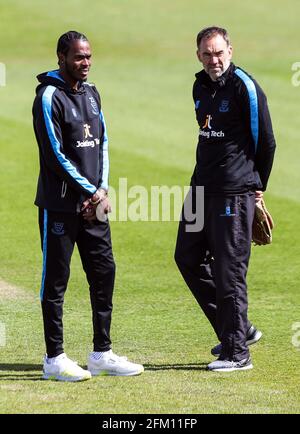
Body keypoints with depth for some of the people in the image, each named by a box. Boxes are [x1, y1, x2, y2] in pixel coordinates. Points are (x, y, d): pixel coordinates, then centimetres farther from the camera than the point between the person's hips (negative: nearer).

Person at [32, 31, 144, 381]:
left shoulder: (91, 93, 14)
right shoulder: (49, 97, -11)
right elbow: (55, 155, -14)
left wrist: (102, 190, 0)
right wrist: (91, 192, -10)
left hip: (93, 204, 8)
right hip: (60, 204, -7)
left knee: (104, 273, 7)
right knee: (56, 279, -1)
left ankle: (102, 354, 15)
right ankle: (54, 359, 4)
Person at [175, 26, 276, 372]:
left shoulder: (245, 87, -12)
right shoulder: (200, 87, 12)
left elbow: (266, 141, -7)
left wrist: (257, 186, 1)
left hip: (234, 193, -9)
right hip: (201, 186, 9)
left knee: (229, 270, -7)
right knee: (188, 258, 13)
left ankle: (237, 352, 0)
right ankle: (238, 329, 23)